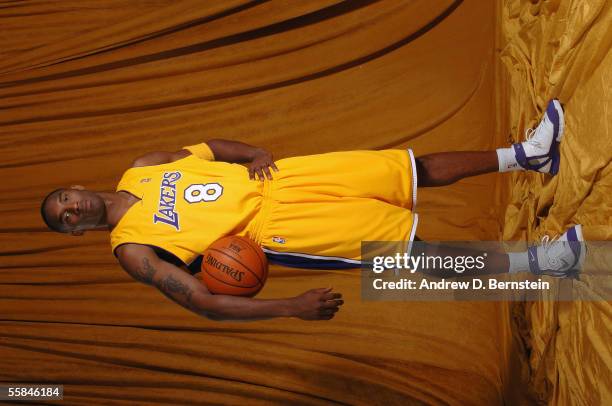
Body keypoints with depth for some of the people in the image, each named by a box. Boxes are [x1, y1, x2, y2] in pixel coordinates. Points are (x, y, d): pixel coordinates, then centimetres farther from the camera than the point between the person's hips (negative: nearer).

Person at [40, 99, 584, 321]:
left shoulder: (139, 169, 9)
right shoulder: (132, 250, -9)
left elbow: (208, 148, 17)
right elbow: (203, 303, -16)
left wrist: (255, 156, -6)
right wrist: (291, 308, -25)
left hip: (270, 178, 6)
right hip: (273, 228, -6)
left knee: (411, 168, 3)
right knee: (413, 251, -13)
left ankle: (525, 154, 15)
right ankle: (539, 261, -6)